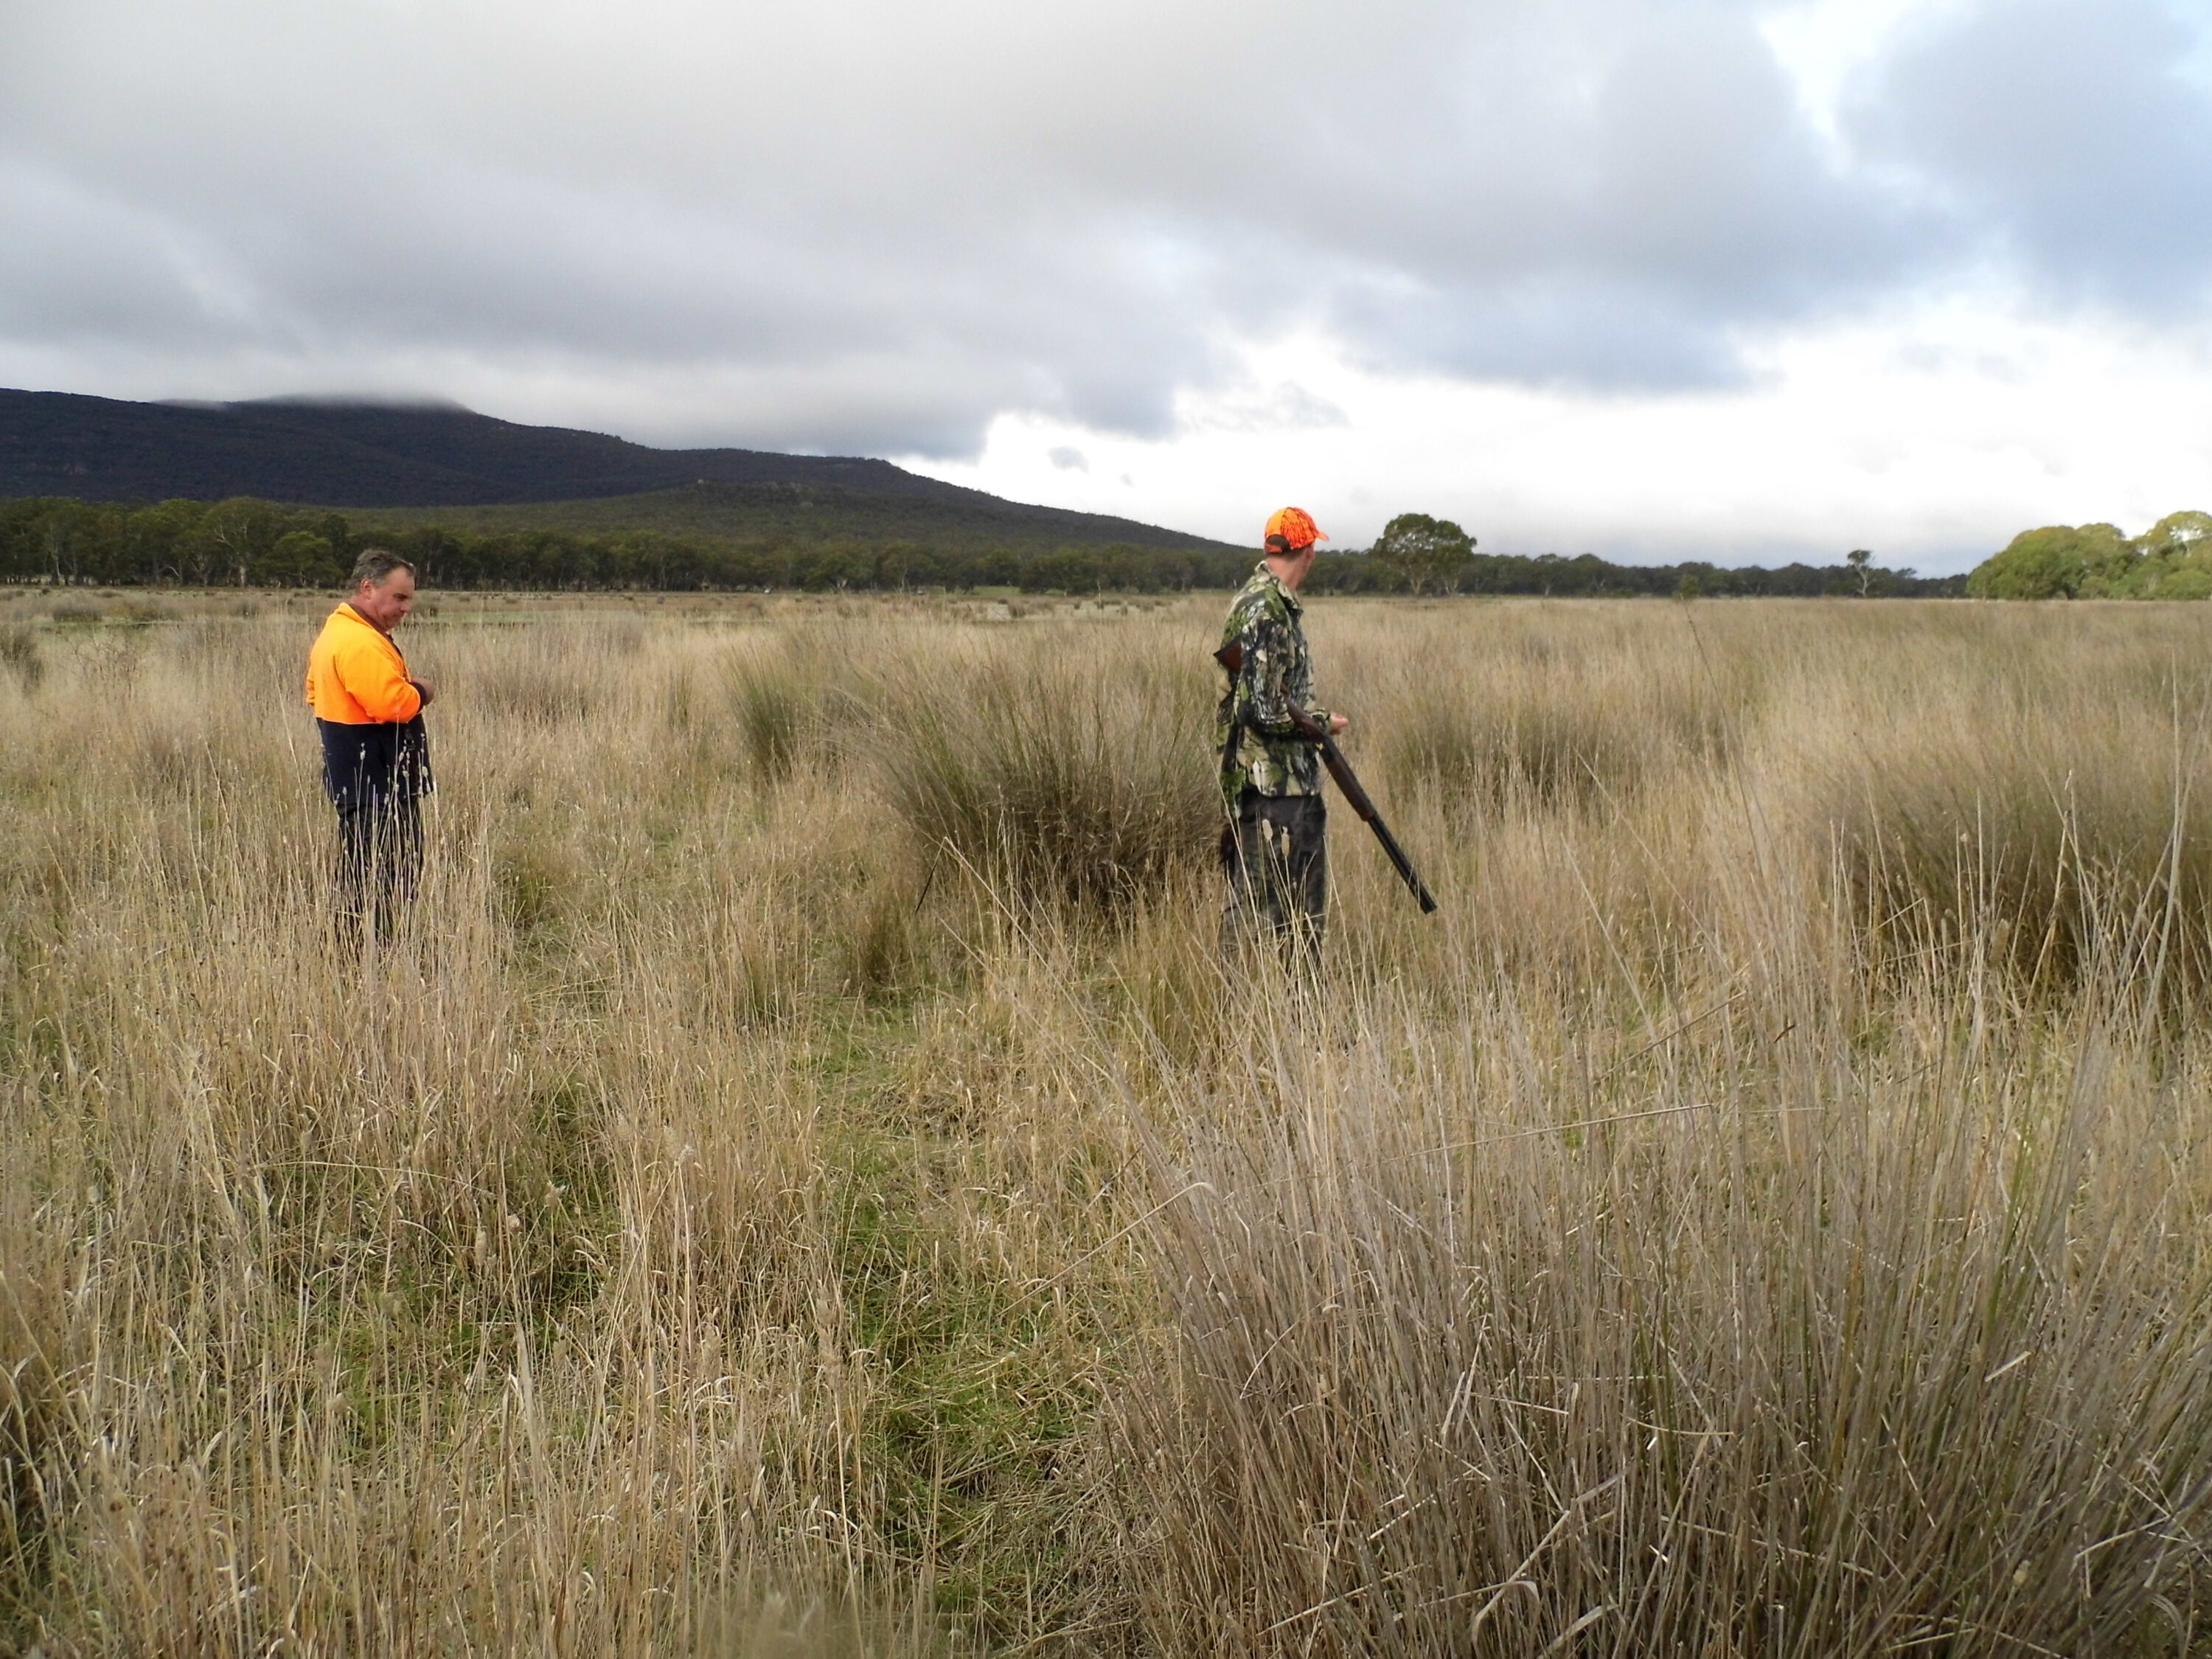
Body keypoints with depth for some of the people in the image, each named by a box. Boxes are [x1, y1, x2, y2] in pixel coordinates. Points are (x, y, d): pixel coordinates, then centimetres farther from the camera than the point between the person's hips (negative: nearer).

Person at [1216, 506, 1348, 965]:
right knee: (1259, 908, -2)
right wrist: (1323, 721, -9)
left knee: (1306, 904, 18)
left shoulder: (1281, 604, 12)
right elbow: (1264, 710, -22)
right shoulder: (1263, 610, -18)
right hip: (1268, 785, -10)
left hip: (1296, 780, 10)